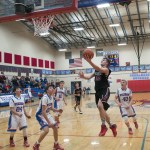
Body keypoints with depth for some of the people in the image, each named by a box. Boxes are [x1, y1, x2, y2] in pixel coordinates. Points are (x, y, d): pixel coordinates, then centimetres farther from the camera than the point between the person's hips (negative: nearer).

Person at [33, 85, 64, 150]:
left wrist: (57, 110, -8)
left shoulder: (51, 97, 0)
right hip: (40, 115, -9)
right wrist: (49, 122, -30)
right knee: (46, 130, -22)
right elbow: (43, 112, -30)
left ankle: (56, 145, 25)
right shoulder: (45, 98, -27)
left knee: (55, 127, 7)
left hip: (47, 114, 9)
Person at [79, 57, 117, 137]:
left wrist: (89, 61, -40)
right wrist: (83, 76, -8)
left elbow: (99, 69, -28)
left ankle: (103, 126, -16)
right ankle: (112, 125, 31)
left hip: (104, 90, -8)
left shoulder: (106, 69, -7)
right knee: (102, 110, 13)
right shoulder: (96, 70, 16)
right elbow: (89, 77, 14)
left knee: (100, 105, -31)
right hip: (98, 91, 8)